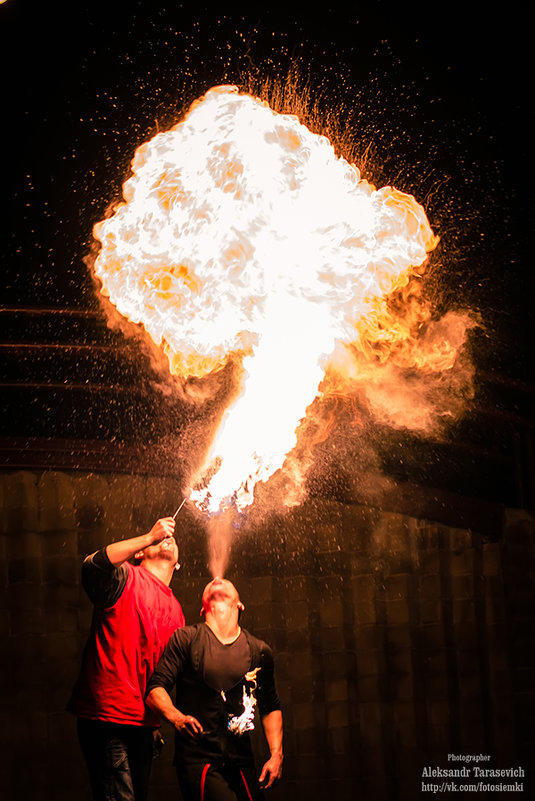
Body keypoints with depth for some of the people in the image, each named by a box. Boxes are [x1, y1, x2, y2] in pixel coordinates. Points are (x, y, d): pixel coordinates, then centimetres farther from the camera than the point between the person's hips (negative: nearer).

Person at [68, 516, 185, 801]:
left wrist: (158, 723, 19)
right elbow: (93, 567, -27)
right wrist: (150, 536, -27)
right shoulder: (126, 578, -3)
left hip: (143, 723, 8)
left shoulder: (175, 610, 20)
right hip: (107, 716, -8)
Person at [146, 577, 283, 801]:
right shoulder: (186, 639, 3)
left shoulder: (259, 651, 12)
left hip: (241, 764, 4)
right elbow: (155, 689, -2)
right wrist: (176, 717, -22)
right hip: (197, 761, -4)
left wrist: (276, 755, 10)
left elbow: (270, 707, 21)